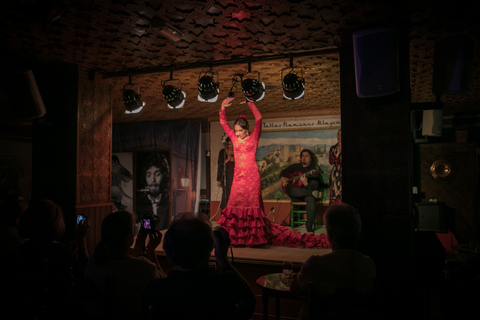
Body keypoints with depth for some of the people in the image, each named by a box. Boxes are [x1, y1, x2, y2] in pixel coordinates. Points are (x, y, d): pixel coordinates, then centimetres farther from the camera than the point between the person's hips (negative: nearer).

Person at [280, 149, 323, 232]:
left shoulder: (313, 170, 2)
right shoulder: (295, 166, 16)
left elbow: (315, 186, -11)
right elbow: (283, 171, 27)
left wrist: (306, 184, -32)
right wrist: (282, 178, 3)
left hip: (307, 191, -3)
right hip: (295, 195, 3)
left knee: (311, 199, -37)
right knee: (288, 189, -32)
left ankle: (309, 226, -32)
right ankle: (311, 192, -31)